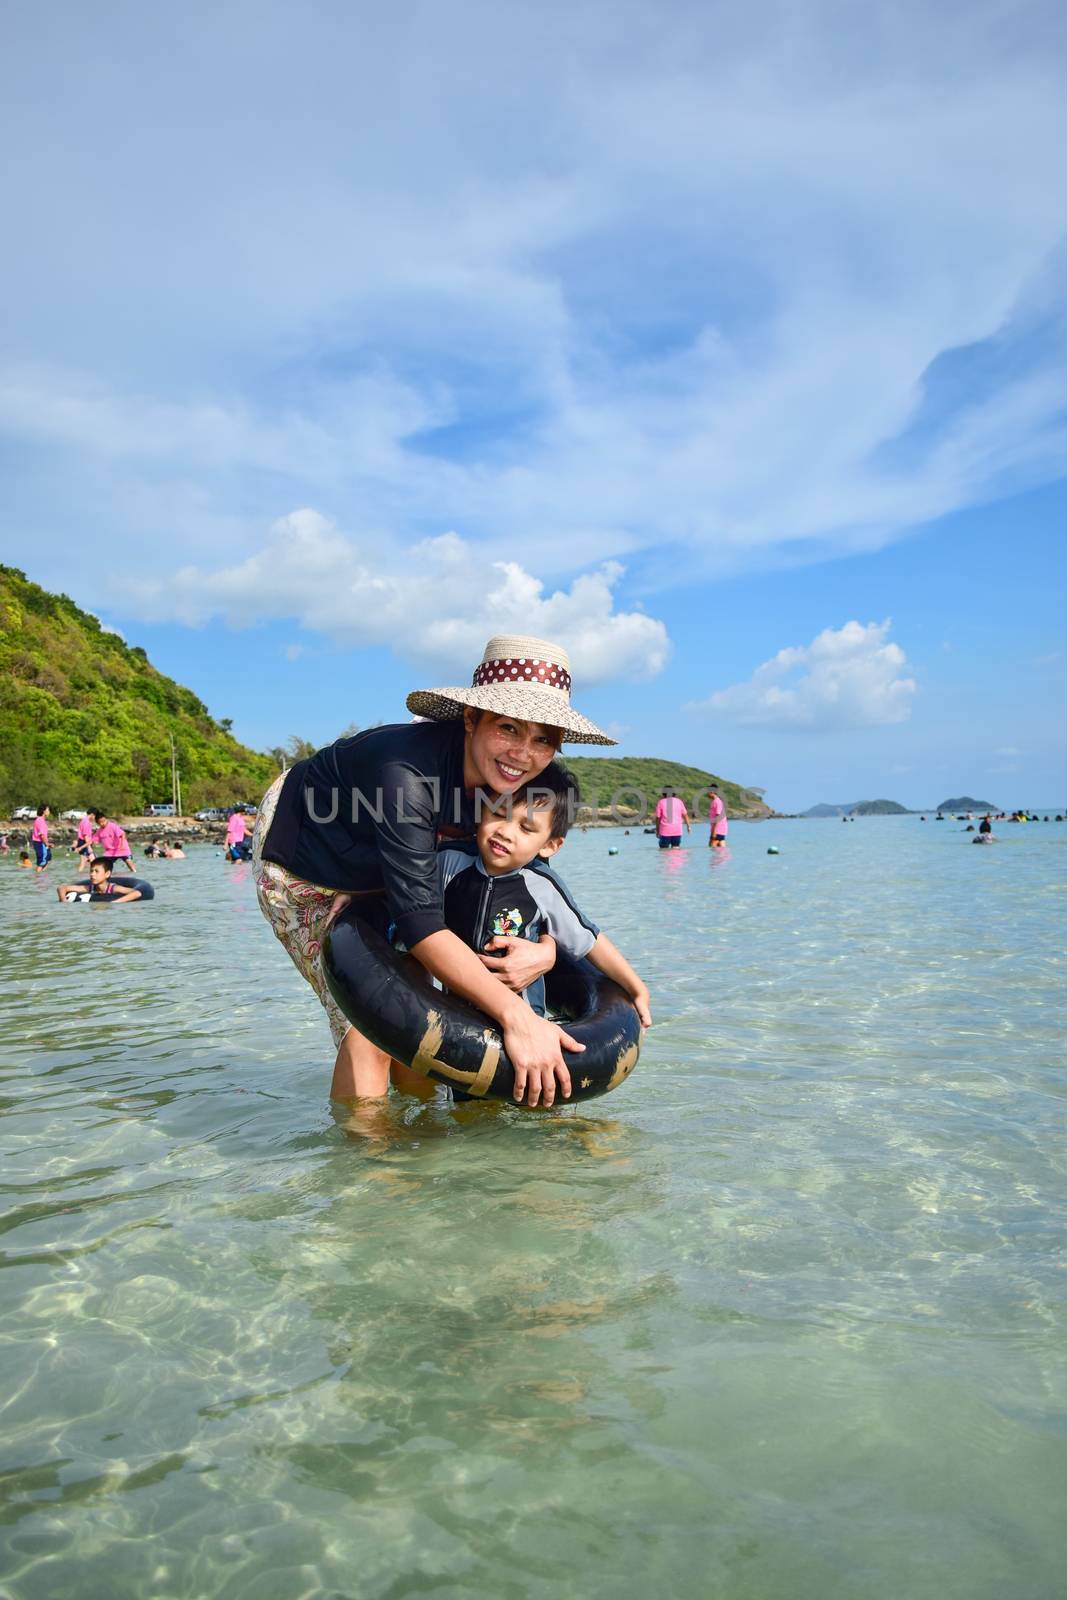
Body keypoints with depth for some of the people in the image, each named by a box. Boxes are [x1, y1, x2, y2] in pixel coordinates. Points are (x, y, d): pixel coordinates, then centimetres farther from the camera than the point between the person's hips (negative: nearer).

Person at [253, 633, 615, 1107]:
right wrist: (515, 1015, -49)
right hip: (299, 862, -6)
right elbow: (418, 919, -45)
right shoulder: (406, 770, -43)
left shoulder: (512, 783, -21)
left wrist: (547, 949, -32)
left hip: (376, 872, 6)